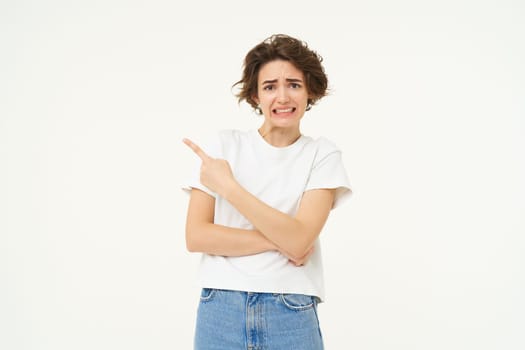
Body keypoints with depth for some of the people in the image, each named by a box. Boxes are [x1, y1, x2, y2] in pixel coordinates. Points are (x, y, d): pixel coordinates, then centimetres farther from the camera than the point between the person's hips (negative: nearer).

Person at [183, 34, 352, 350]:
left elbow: (298, 239, -14)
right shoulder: (226, 145, 2)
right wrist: (278, 240, -12)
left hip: (290, 318, -1)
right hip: (220, 311, 1)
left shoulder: (322, 154, -1)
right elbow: (196, 237, -5)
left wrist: (226, 184, -13)